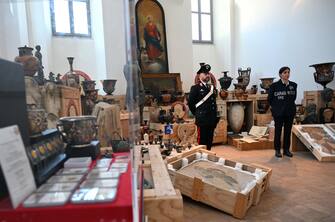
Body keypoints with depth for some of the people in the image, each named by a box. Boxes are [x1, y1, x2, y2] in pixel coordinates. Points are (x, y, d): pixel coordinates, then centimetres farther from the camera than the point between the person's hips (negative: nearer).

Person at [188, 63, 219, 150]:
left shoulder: (212, 87, 13)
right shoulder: (195, 88, -7)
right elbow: (190, 103, -7)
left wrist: (215, 116, 13)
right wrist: (197, 114, -1)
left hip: (212, 120, 6)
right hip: (202, 120, -6)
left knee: (210, 141, 14)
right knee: (202, 141, 2)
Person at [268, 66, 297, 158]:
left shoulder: (293, 85, 3)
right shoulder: (274, 85, -8)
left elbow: (294, 97, 17)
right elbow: (270, 98, 0)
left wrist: (289, 104, 13)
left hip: (290, 112, 4)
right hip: (278, 112, -3)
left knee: (288, 131, 9)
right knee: (278, 131, 4)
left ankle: (286, 149, 21)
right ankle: (277, 150, 14)